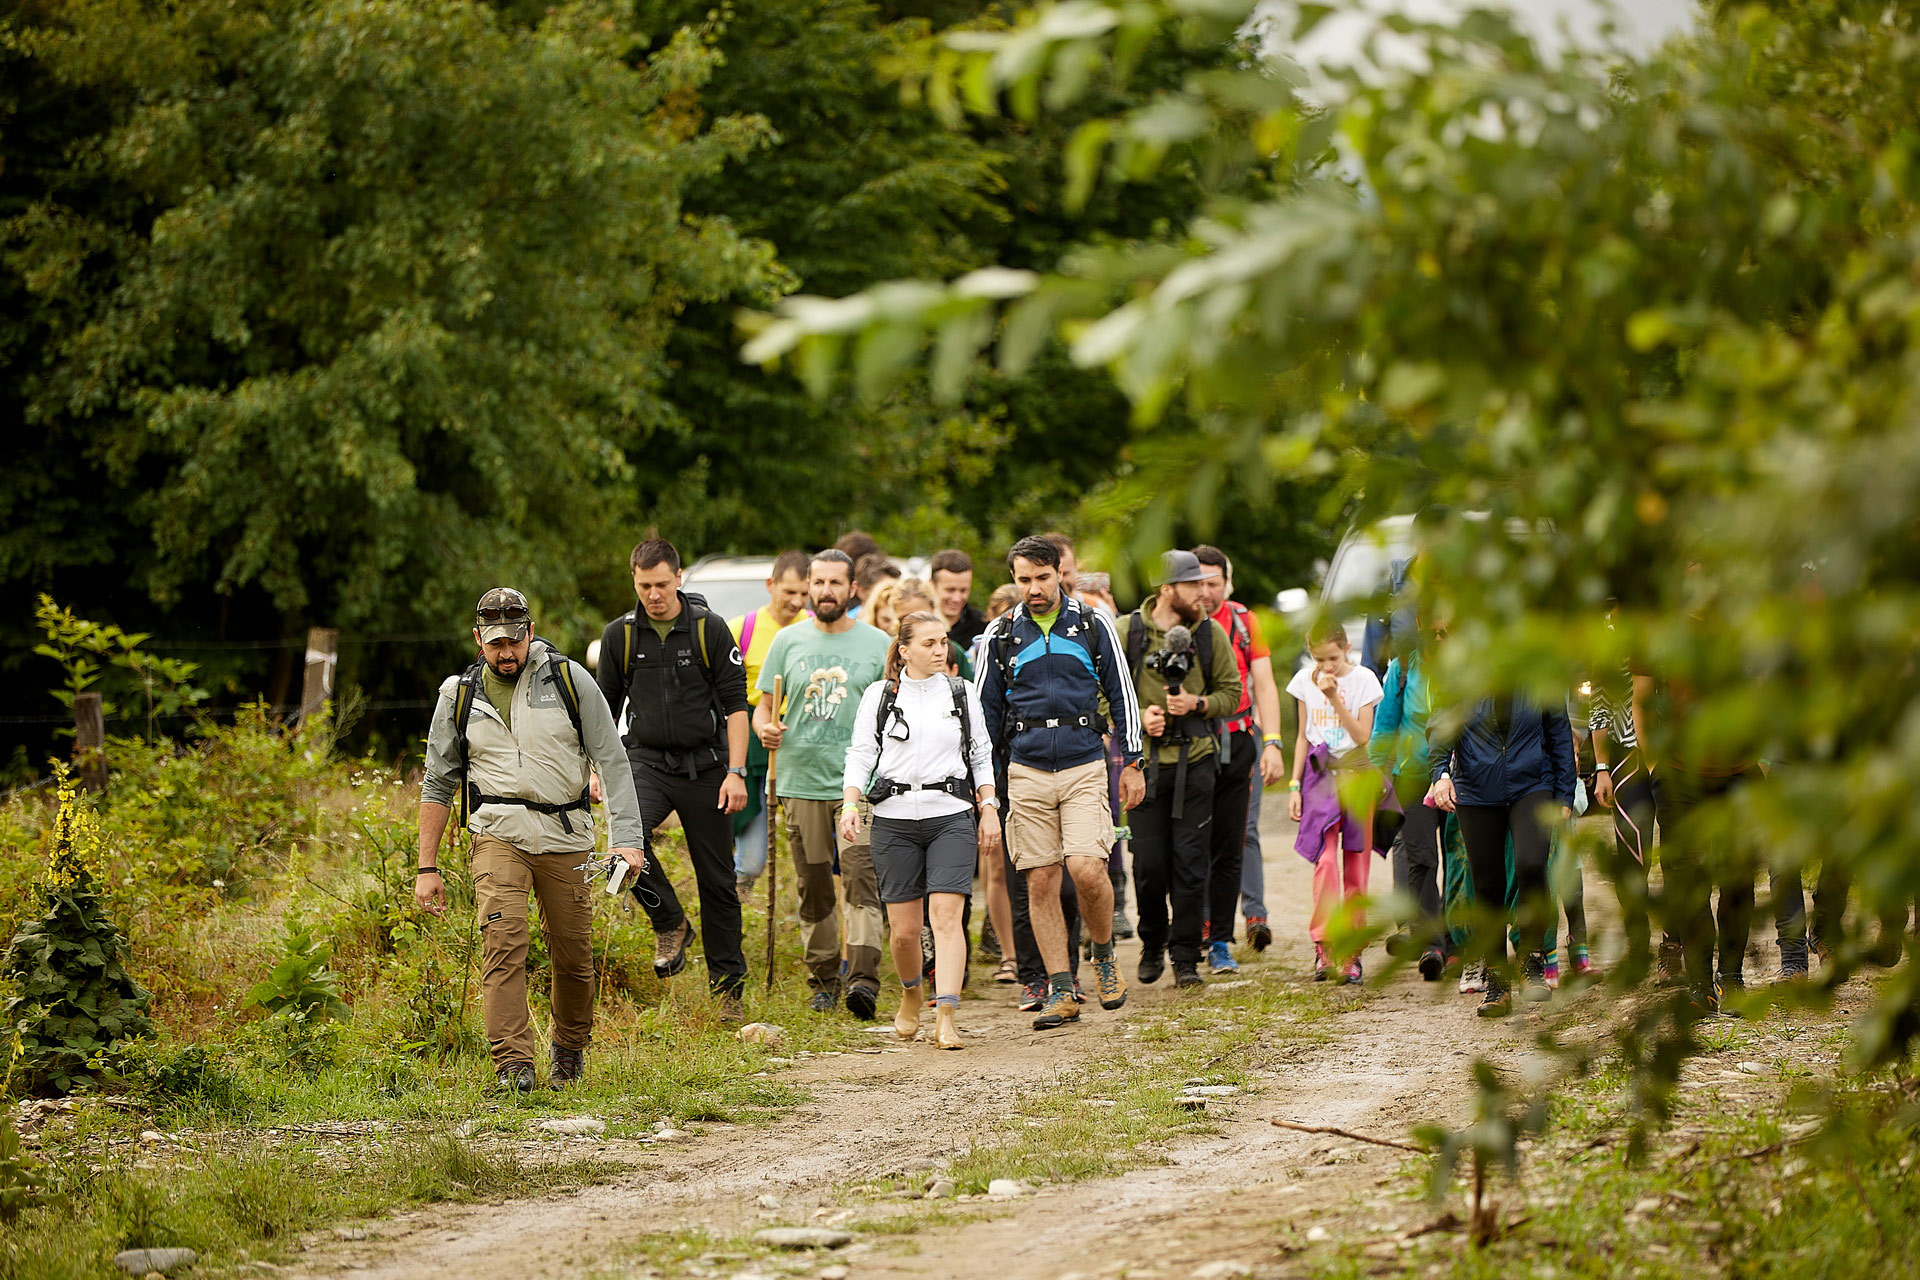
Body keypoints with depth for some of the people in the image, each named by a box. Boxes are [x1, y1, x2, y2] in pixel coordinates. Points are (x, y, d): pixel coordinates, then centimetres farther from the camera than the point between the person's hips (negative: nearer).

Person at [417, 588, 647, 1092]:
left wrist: (628, 838, -12)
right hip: (500, 832, 0)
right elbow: (438, 785, 12)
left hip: (565, 833, 0)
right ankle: (513, 1065, -23)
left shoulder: (569, 680, 0)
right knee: (503, 941, -19)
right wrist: (427, 868, 8)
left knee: (573, 955, 5)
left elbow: (612, 761, -2)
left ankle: (569, 1049, 30)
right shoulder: (459, 695, 5)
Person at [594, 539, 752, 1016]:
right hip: (647, 761, 1)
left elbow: (735, 704, -3)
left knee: (717, 879, 3)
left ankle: (728, 982, 13)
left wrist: (736, 772, -10)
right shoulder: (619, 635, 3)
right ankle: (670, 925, -8)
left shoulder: (709, 628, -3)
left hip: (704, 765, -1)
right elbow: (605, 709, 13)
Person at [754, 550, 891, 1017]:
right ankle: (823, 983, 15)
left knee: (862, 882, -15)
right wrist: (765, 729, -10)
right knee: (813, 890, 6)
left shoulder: (876, 644, 6)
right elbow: (763, 707, 13)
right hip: (802, 781, 2)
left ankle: (863, 979, -22)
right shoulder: (789, 641, 10)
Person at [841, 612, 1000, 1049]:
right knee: (903, 927, 2)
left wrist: (989, 809, 6)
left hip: (951, 816, 0)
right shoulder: (880, 695, 5)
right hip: (894, 817, 0)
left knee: (946, 915, -14)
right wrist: (850, 804, -11)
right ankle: (910, 995, 32)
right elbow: (860, 755, 3)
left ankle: (946, 1017, -19)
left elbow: (981, 756, 15)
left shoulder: (962, 694, 9)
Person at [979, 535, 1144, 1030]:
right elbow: (986, 708, 12)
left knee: (1086, 869, -17)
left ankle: (1104, 953, 11)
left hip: (1084, 768, -2)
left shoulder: (1092, 625, 3)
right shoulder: (1001, 634, 6)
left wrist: (1133, 763, 6)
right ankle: (1061, 992, 5)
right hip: (1027, 772, 2)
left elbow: (1121, 694, 9)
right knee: (1040, 881, 0)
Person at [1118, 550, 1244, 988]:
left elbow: (1231, 693, 9)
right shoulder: (1128, 631, 0)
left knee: (1191, 862, -2)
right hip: (1146, 762, -1)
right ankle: (1153, 943, 24)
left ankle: (1186, 957, 8)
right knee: (1149, 863, -1)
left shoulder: (1211, 634, 4)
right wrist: (1138, 714, -12)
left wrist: (1197, 703, -9)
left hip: (1196, 760, 1)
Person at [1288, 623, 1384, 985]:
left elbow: (1362, 736, -9)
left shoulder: (1363, 680, -2)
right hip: (1320, 775, 1)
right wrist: (1295, 786, 8)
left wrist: (1335, 697, -16)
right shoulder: (1305, 680, 6)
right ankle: (1323, 945, -13)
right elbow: (1303, 736, 12)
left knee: (1355, 865, 0)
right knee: (1325, 860, -15)